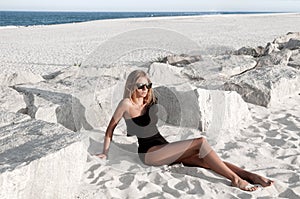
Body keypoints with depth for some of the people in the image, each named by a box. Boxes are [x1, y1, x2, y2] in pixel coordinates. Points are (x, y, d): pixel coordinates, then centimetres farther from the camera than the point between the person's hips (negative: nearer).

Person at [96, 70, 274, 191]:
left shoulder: (150, 102, 16)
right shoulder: (127, 104, -6)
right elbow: (111, 128, 0)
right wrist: (105, 153, 4)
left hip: (163, 147, 6)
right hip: (149, 153, -6)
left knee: (203, 160, -17)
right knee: (201, 142, -23)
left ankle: (251, 175, -26)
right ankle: (236, 179, -26)